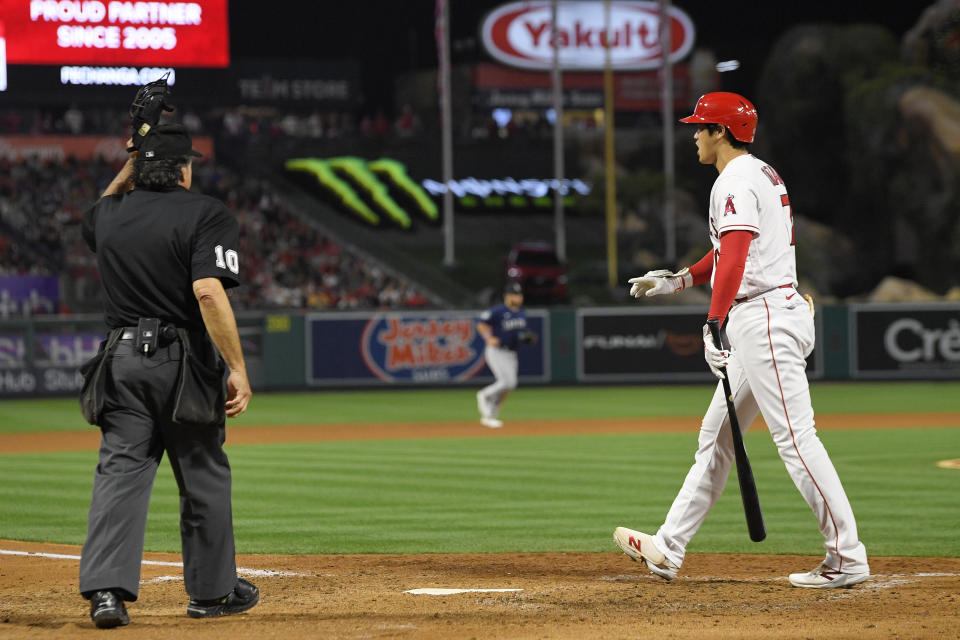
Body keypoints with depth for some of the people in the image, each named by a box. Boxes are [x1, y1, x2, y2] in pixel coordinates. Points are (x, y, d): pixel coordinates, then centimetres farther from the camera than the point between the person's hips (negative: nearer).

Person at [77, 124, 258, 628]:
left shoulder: (109, 214, 8)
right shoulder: (205, 214, -7)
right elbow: (208, 293, -20)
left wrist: (130, 166, 28)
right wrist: (239, 370, -18)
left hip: (121, 357, 4)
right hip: (182, 360, -4)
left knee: (120, 471, 0)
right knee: (203, 478, 9)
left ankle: (106, 588, -15)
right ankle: (212, 591, 19)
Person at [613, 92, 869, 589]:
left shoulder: (735, 181, -12)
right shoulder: (765, 175, 20)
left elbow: (736, 256, -25)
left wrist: (713, 325, -31)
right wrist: (675, 282, 28)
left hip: (764, 319, -11)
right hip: (767, 319, 11)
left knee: (795, 436, -11)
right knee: (716, 435, 13)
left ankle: (847, 559, -12)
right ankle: (668, 549, 18)